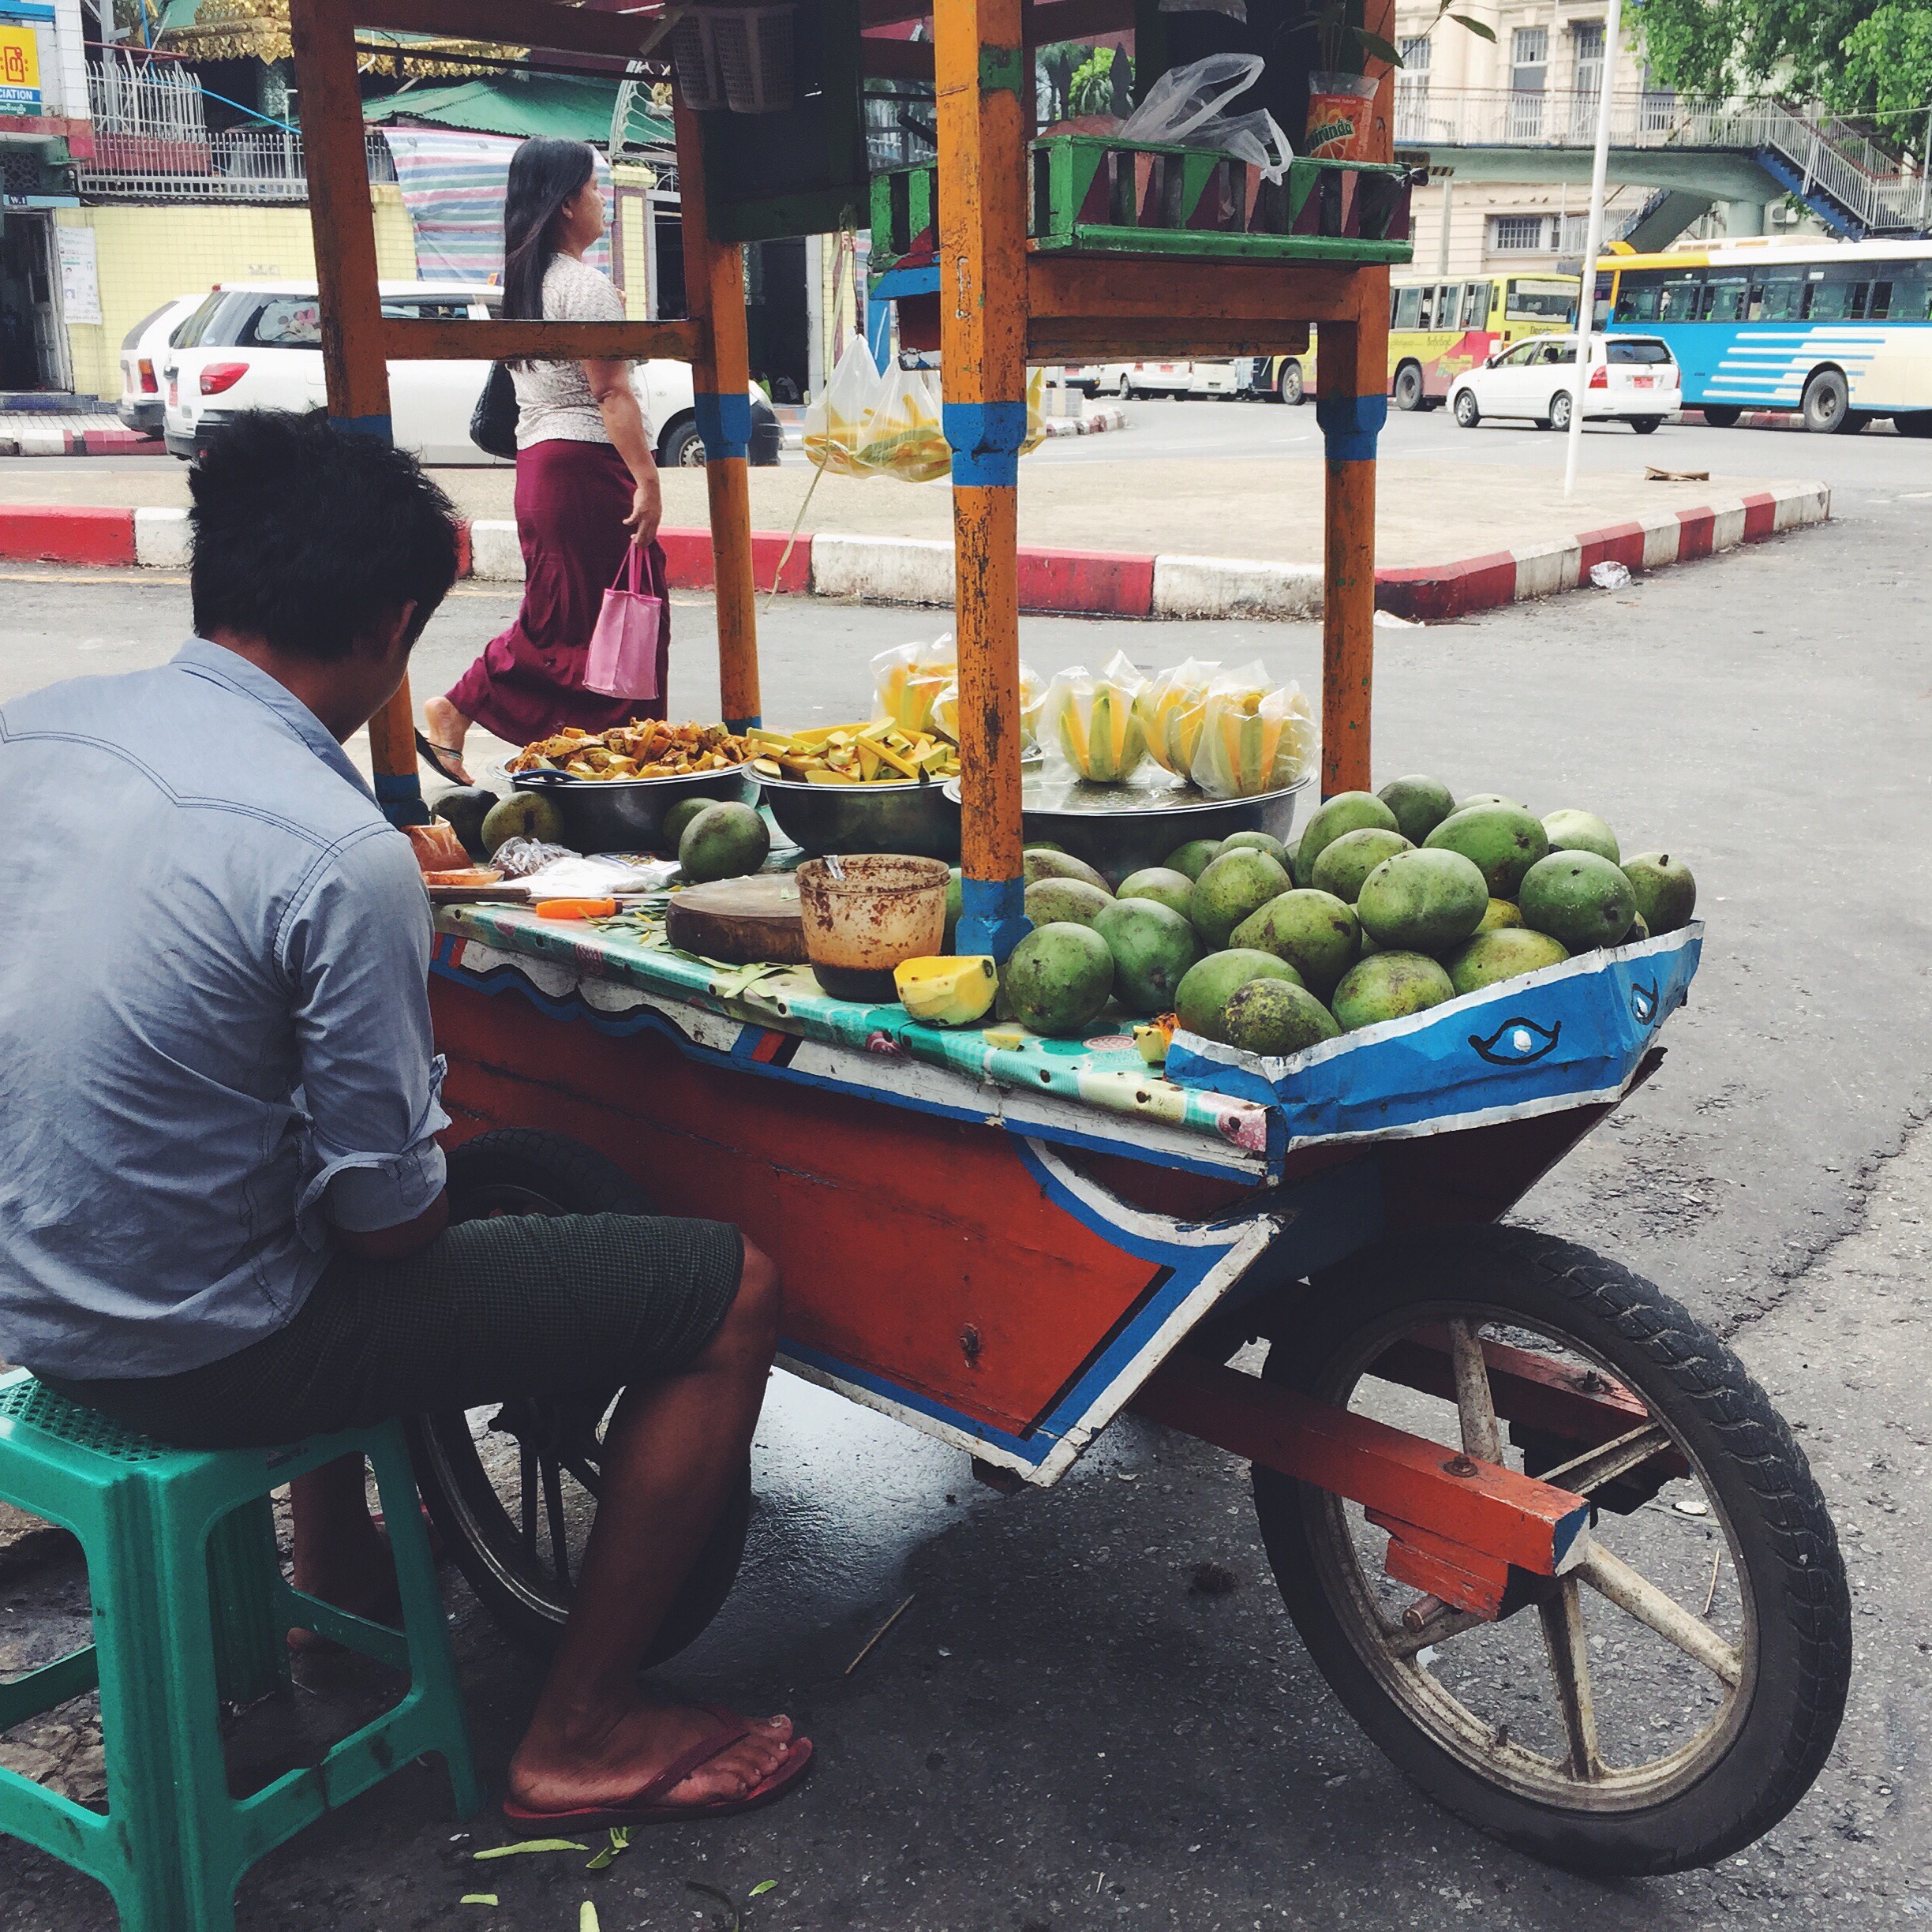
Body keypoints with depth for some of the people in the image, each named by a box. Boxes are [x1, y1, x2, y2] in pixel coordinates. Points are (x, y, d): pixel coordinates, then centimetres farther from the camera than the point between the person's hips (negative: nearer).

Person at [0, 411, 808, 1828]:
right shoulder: (340, 856, -26)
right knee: (731, 1292, -2)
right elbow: (390, 1223, -19)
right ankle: (584, 1737, 13)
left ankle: (336, 1576, 45)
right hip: (190, 1353, -8)